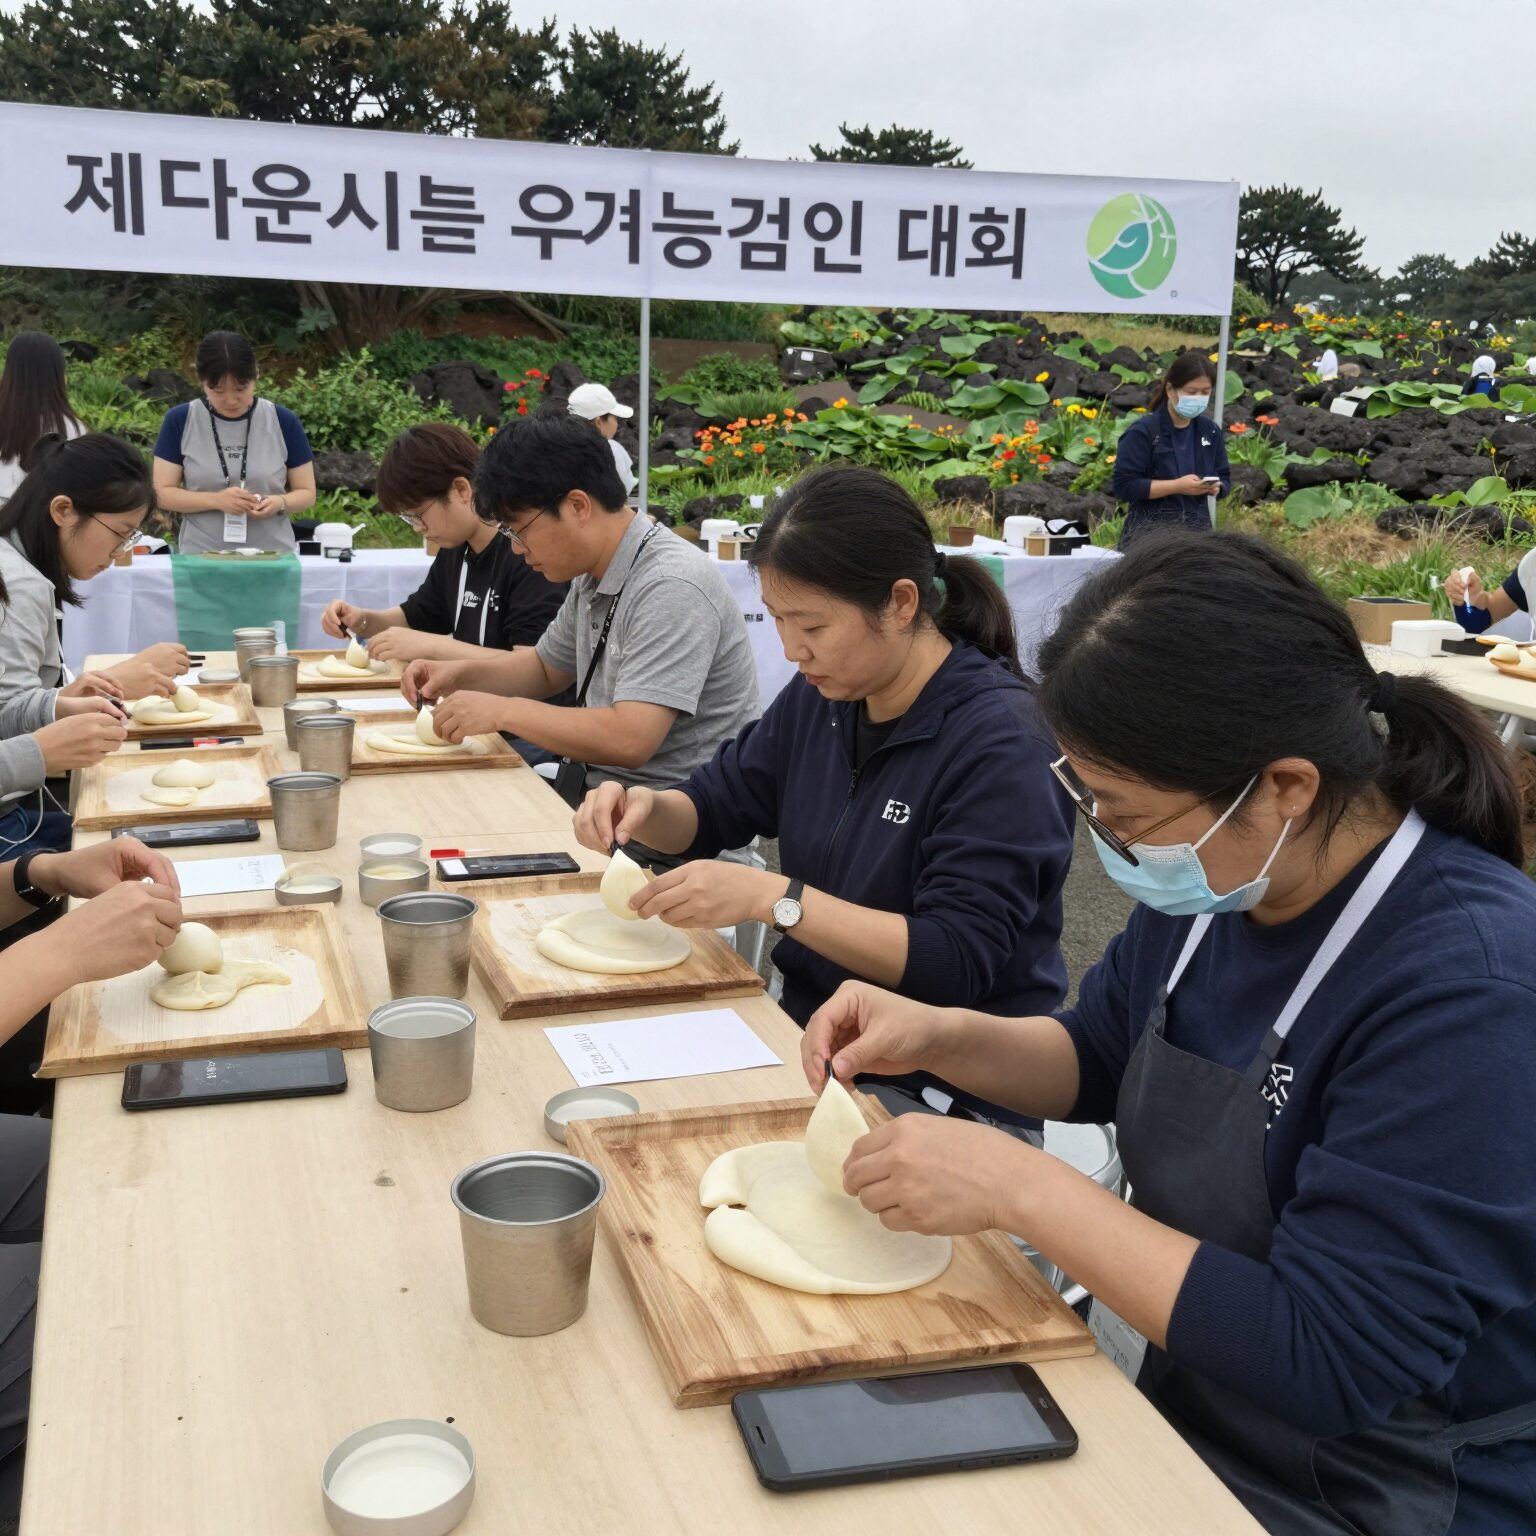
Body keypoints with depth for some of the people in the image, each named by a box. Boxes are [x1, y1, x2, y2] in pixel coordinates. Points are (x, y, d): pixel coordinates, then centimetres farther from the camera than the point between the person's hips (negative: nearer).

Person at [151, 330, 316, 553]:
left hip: (272, 557, 0)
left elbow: (306, 493, 7)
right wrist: (215, 500, -16)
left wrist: (280, 503, -14)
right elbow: (162, 493, 0)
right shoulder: (180, 421, 1)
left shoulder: (284, 422, 2)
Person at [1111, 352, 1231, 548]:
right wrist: (1177, 486, -20)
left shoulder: (1210, 431, 10)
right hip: (1150, 533, -5)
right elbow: (1124, 486, -14)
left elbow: (1225, 479, 17)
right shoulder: (1142, 432, -8)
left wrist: (1215, 487, -9)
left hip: (1197, 529, 5)